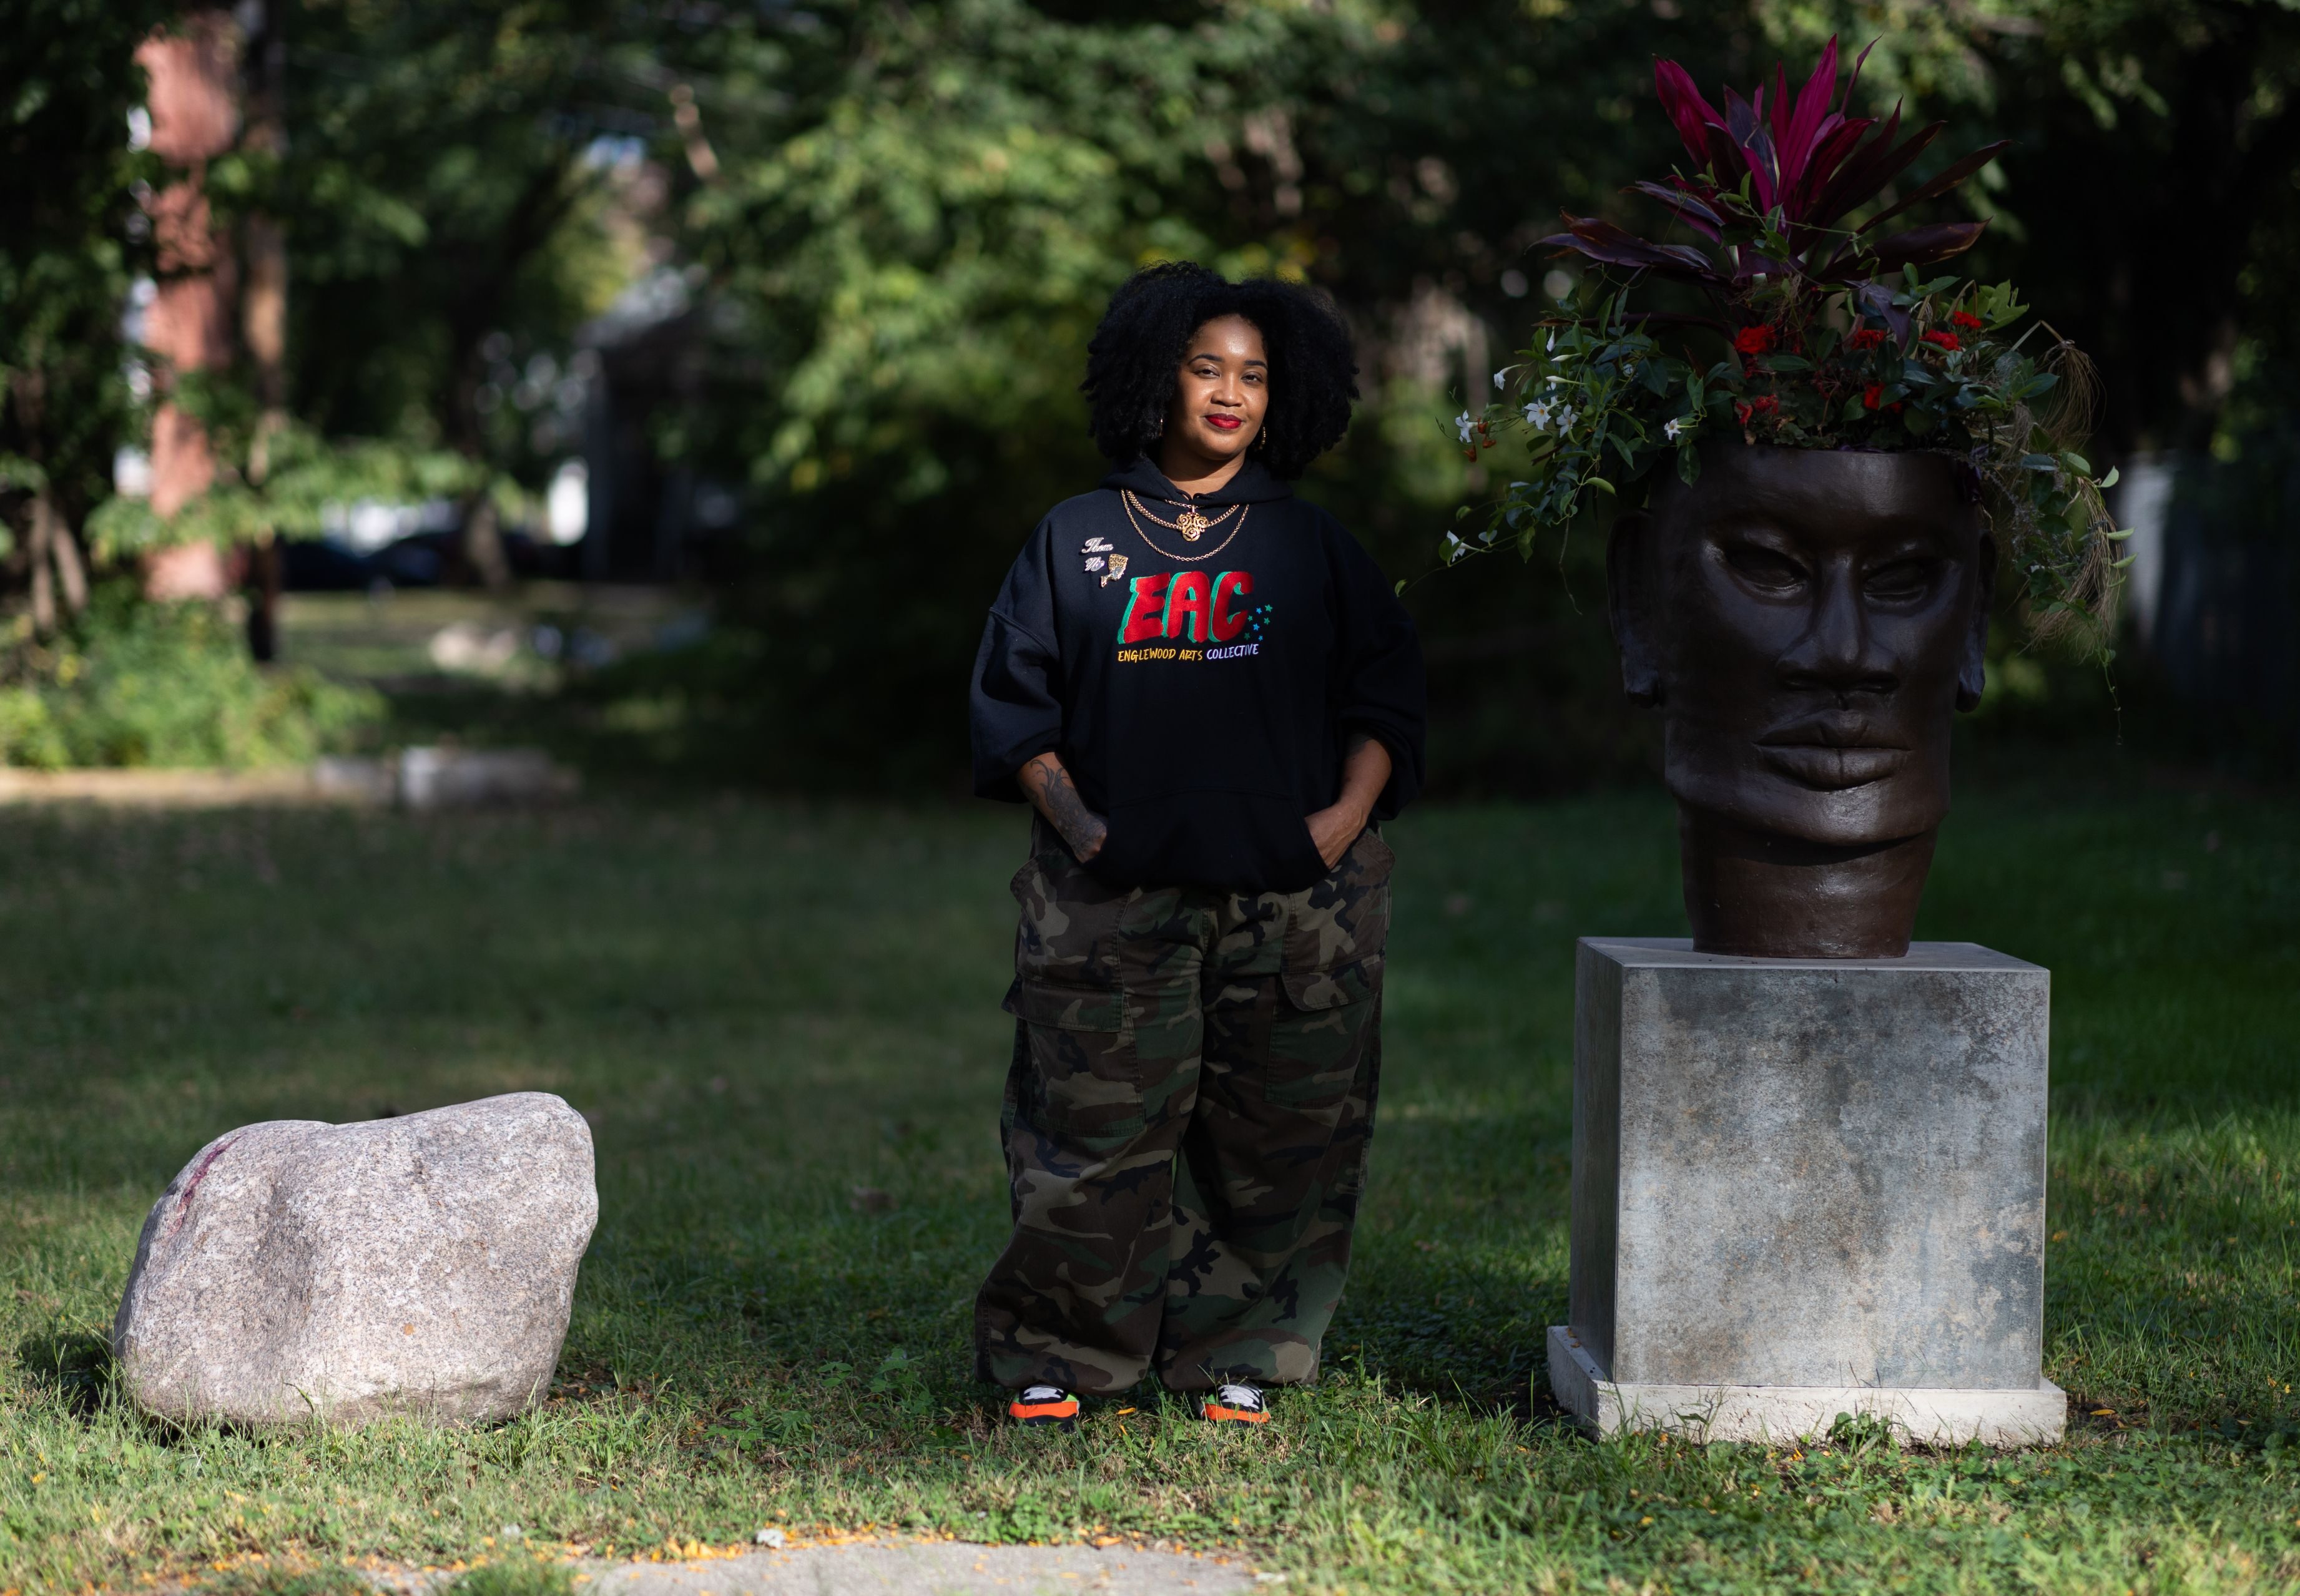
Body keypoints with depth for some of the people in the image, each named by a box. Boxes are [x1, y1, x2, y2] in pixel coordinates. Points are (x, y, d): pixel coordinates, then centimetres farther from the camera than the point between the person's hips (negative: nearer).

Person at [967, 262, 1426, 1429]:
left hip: (1292, 896, 1)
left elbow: (1386, 692, 12)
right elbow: (1013, 697, 10)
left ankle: (1240, 1358, 12)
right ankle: (1054, 1358, 7)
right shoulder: (1077, 540, 10)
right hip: (1115, 896, -1)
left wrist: (1345, 817, -3)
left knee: (1274, 1137, 1)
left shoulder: (1312, 548, 13)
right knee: (1095, 1132, -4)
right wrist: (1071, 818, -4)